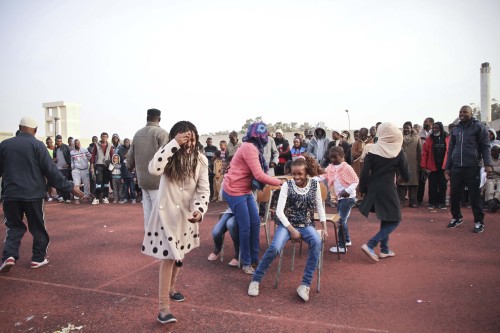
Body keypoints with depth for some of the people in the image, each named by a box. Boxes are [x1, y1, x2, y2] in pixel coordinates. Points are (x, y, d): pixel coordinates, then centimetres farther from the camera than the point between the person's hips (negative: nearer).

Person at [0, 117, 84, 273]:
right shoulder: (37, 145, -7)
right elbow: (51, 170, -11)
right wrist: (69, 186, -6)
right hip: (33, 194, -3)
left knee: (14, 227, 14)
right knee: (38, 227, 11)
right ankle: (38, 258, 18)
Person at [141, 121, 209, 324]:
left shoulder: (200, 159, -6)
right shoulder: (168, 156, -13)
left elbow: (204, 189, -8)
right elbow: (153, 169, -35)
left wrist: (199, 210, -25)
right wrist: (174, 144, -33)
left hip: (186, 213, 4)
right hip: (166, 211, -4)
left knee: (178, 255, 20)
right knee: (168, 256, -6)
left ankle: (171, 288, 44)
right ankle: (164, 308, 0)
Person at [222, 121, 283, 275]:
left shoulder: (253, 147, 12)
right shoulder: (249, 148, -19)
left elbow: (257, 173, 6)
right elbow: (259, 175, -23)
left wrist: (275, 182, -6)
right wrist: (279, 182, -14)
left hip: (245, 190, 9)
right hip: (234, 191, -9)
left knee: (255, 223, 7)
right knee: (245, 227, -5)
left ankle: (254, 258, 18)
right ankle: (246, 262, 9)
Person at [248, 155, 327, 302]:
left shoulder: (315, 184, -1)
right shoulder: (287, 185, -9)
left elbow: (319, 207, 8)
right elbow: (279, 211, -13)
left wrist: (324, 227, -1)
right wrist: (292, 229, -17)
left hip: (306, 224, 2)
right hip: (287, 224, -2)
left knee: (317, 242, -31)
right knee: (274, 248, -28)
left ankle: (305, 284, -21)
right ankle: (256, 279, -5)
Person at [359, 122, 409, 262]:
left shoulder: (373, 149, -5)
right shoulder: (398, 152, -8)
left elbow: (364, 173, -7)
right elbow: (406, 176, -3)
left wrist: (363, 189, 6)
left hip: (373, 189, 4)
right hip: (388, 189, -4)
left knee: (385, 219, 22)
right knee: (394, 220, 9)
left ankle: (384, 249, 24)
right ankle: (370, 245, -6)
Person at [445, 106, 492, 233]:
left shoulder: (479, 127, 1)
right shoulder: (455, 129, 14)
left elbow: (485, 147, -4)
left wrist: (487, 164, -15)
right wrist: (447, 168, 14)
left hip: (472, 168, -4)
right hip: (456, 168, 4)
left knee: (474, 195, 1)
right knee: (454, 195, 7)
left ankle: (479, 222, 12)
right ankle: (457, 217, 23)